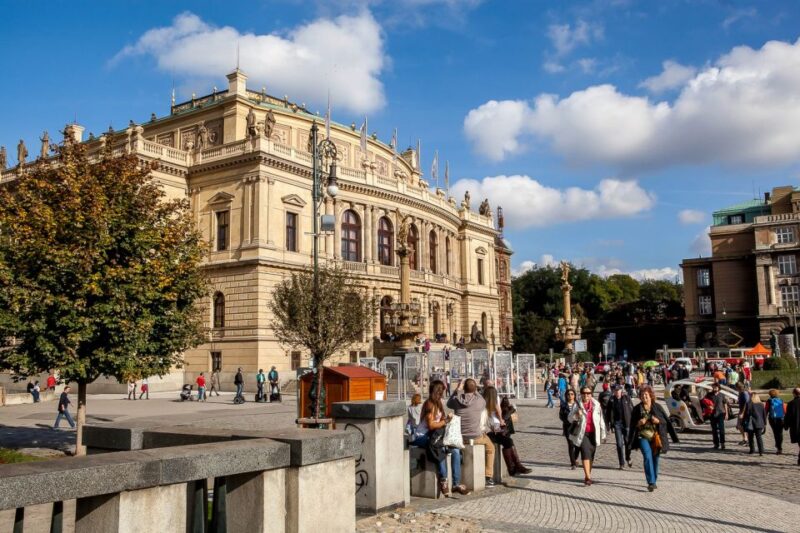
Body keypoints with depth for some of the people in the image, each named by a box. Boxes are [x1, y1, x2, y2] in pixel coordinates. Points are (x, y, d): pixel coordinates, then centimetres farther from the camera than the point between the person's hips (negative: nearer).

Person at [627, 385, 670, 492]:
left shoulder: (657, 407, 4)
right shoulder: (637, 409, 3)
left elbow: (666, 420, 6)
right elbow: (632, 424, 6)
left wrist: (658, 421, -13)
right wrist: (638, 423, -14)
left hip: (656, 437, 2)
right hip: (643, 436, -2)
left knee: (655, 458, 9)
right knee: (647, 457, -17)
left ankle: (654, 481, 26)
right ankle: (651, 482, -20)